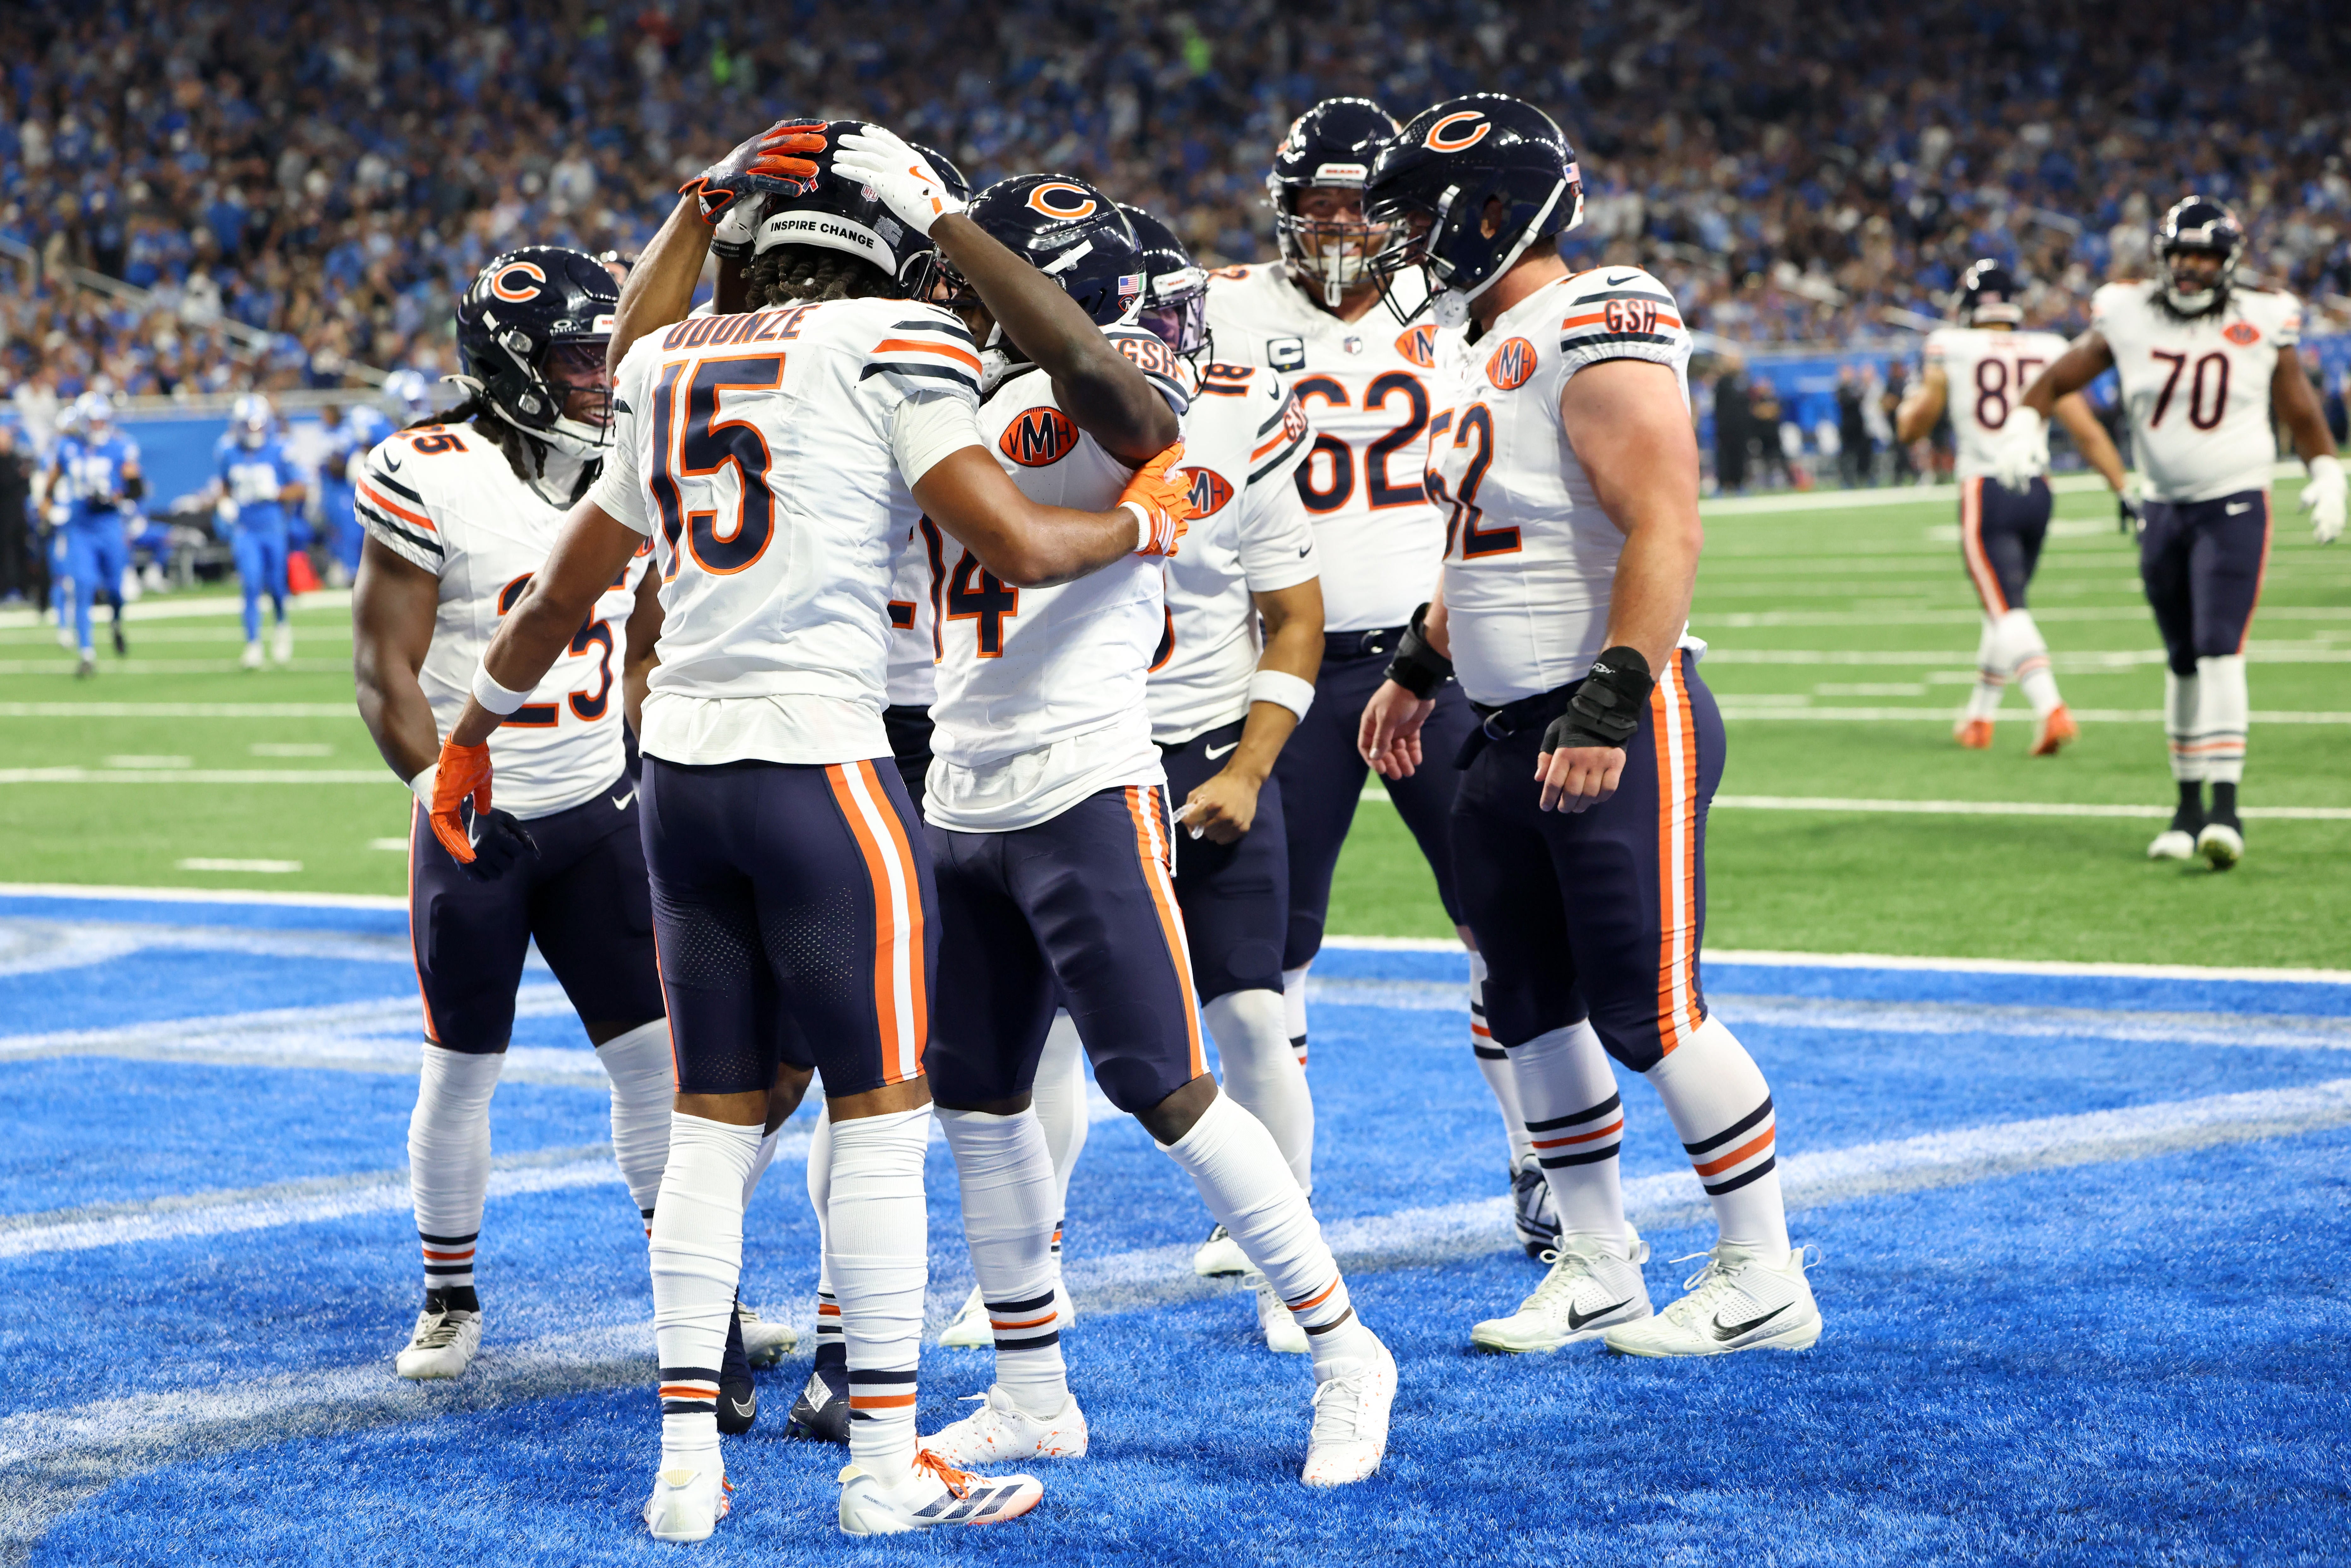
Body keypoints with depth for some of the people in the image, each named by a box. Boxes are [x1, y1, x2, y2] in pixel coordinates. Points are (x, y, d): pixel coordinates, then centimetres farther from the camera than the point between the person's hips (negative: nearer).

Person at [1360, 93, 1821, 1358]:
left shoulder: (1595, 339, -16)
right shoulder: (1480, 353, 15)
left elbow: (1662, 532, -24)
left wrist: (1610, 708, -30)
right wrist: (1419, 668, 30)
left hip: (1618, 728, -10)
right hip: (1513, 733, 10)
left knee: (1648, 1010, -6)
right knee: (1532, 1009, 11)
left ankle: (1763, 1279, 5)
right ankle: (1597, 1268, 23)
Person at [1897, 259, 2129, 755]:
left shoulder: (1950, 350, -1)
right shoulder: (2047, 351, 6)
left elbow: (1911, 428, 8)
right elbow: (2087, 431, 4)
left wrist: (1918, 391, 28)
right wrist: (2124, 489, 8)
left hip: (1985, 491, -4)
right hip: (2037, 491, 4)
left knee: (2007, 610, -8)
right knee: (2005, 607, 19)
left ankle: (2051, 709, -29)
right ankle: (1979, 717, 30)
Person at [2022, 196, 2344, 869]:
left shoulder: (2261, 324, -3)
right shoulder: (2129, 319, 0)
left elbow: (2300, 413, 9)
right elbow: (2057, 380, 8)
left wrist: (2327, 475, 0)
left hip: (2234, 508, -3)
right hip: (2161, 512, 3)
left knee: (2220, 654, -16)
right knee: (2181, 661, 11)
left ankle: (2226, 807, -18)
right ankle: (2189, 806, 20)